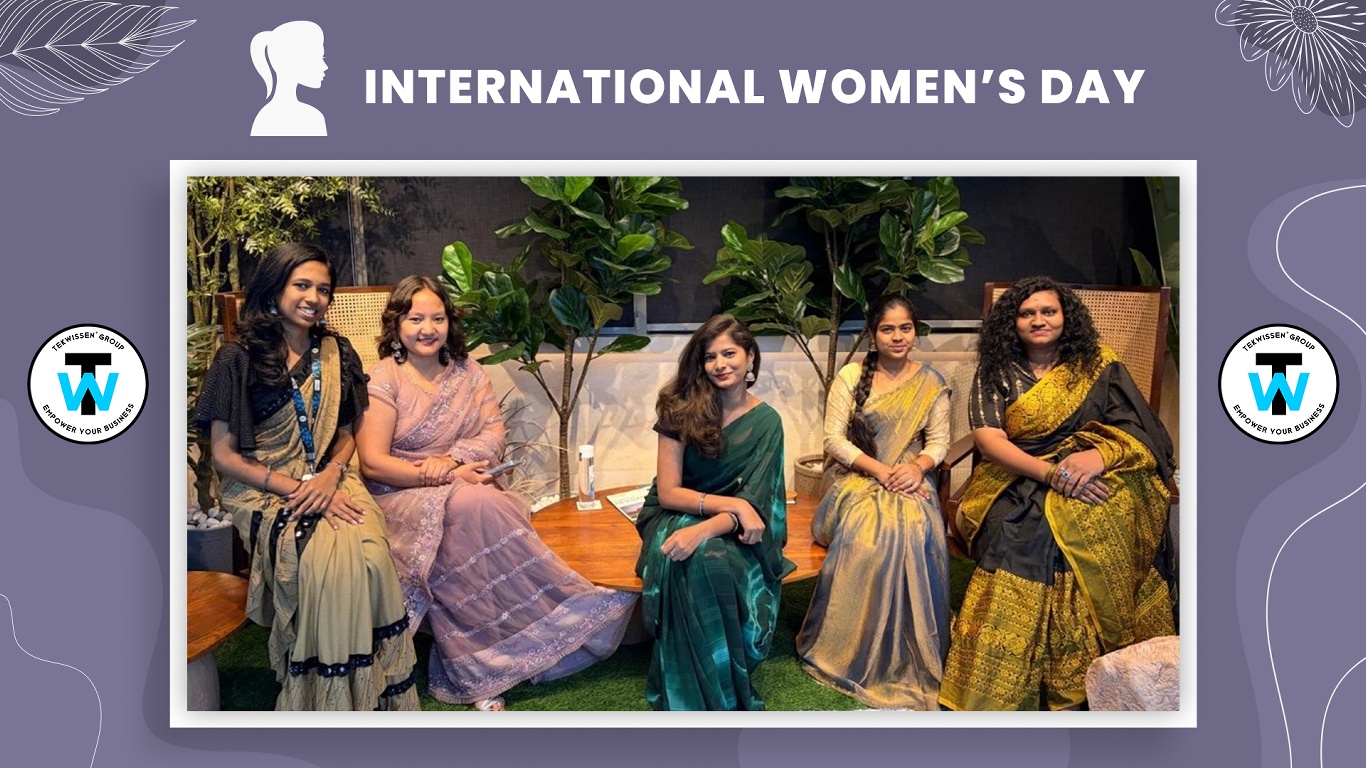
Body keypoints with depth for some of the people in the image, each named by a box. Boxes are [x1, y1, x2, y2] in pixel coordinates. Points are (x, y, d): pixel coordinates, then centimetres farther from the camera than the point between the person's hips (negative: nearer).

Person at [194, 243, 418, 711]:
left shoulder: (335, 355, 11)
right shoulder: (238, 360, -3)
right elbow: (224, 456, -4)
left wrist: (331, 475, -7)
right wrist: (297, 490, -14)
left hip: (330, 482, 4)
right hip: (262, 491, -3)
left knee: (371, 556, -29)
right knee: (327, 561, -33)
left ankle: (377, 694, -15)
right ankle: (330, 700, -16)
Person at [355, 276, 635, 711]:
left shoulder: (467, 372, 11)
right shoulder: (385, 378, -3)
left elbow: (494, 434, 3)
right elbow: (373, 463, -10)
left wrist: (452, 458, -18)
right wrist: (449, 478, -17)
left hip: (467, 494, 4)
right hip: (403, 500, -4)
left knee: (478, 506, -32)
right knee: (470, 505, -34)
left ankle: (478, 663, -24)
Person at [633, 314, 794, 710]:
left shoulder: (765, 422, -4)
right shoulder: (682, 409, -7)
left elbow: (751, 504, -11)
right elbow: (667, 493, -9)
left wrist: (703, 531, -30)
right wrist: (732, 504, -22)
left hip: (730, 531, 0)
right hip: (675, 516, 0)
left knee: (715, 560, -34)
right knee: (692, 564, -34)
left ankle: (733, 685, -16)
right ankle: (691, 696, -20)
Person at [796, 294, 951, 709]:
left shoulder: (931, 383, 9)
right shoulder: (850, 376, 3)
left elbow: (939, 441, 6)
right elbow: (834, 439, -3)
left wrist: (918, 466, -16)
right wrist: (879, 470, -14)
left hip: (909, 483, 1)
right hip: (858, 479, -1)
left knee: (916, 535, -32)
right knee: (866, 536, -33)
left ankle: (909, 658, -16)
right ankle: (859, 656, -16)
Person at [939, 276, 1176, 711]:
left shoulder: (1099, 365, 14)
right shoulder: (997, 374, 12)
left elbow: (1137, 427, 4)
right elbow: (989, 439, -2)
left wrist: (1100, 455, -19)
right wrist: (1051, 472, -18)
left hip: (1093, 483, 1)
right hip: (1020, 486, 0)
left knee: (1097, 524, -35)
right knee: (1031, 531, -33)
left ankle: (1072, 690, -26)